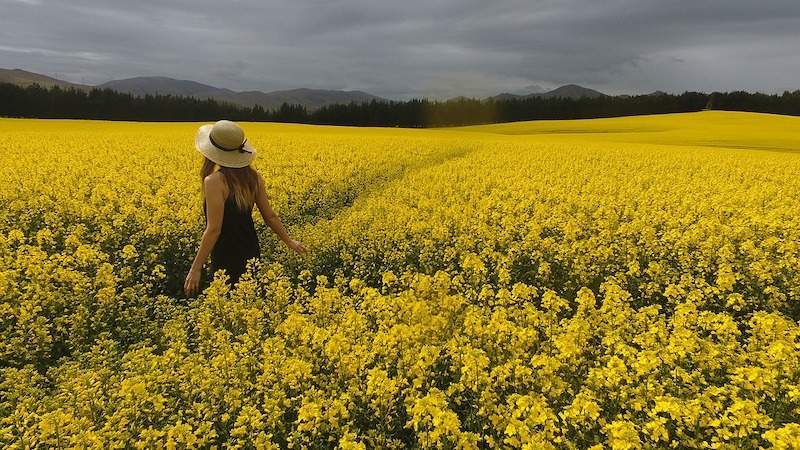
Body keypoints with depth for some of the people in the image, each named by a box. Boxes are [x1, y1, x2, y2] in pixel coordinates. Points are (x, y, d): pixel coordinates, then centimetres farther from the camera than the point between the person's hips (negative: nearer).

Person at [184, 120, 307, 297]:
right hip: (251, 255, 7)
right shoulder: (254, 176, -1)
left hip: (226, 259, -6)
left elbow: (214, 229, -21)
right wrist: (289, 241, 19)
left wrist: (195, 269, -16)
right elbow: (270, 216, 5)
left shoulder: (215, 181, -20)